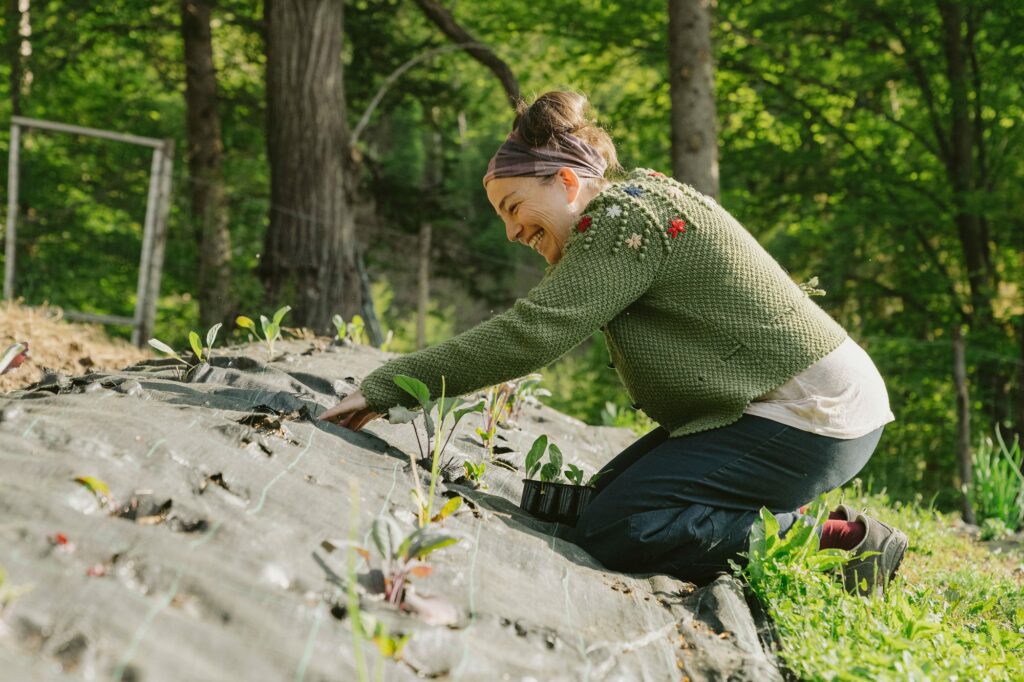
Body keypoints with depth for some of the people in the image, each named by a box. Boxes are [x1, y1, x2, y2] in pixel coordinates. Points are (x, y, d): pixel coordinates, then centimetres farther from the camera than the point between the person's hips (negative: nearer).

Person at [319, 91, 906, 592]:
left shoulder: (627, 217, -16)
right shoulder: (635, 201, 16)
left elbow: (529, 334, -24)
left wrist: (386, 387, -22)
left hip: (813, 414, -10)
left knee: (614, 531, -14)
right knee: (609, 492, 12)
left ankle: (832, 535, -9)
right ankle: (786, 511, 9)